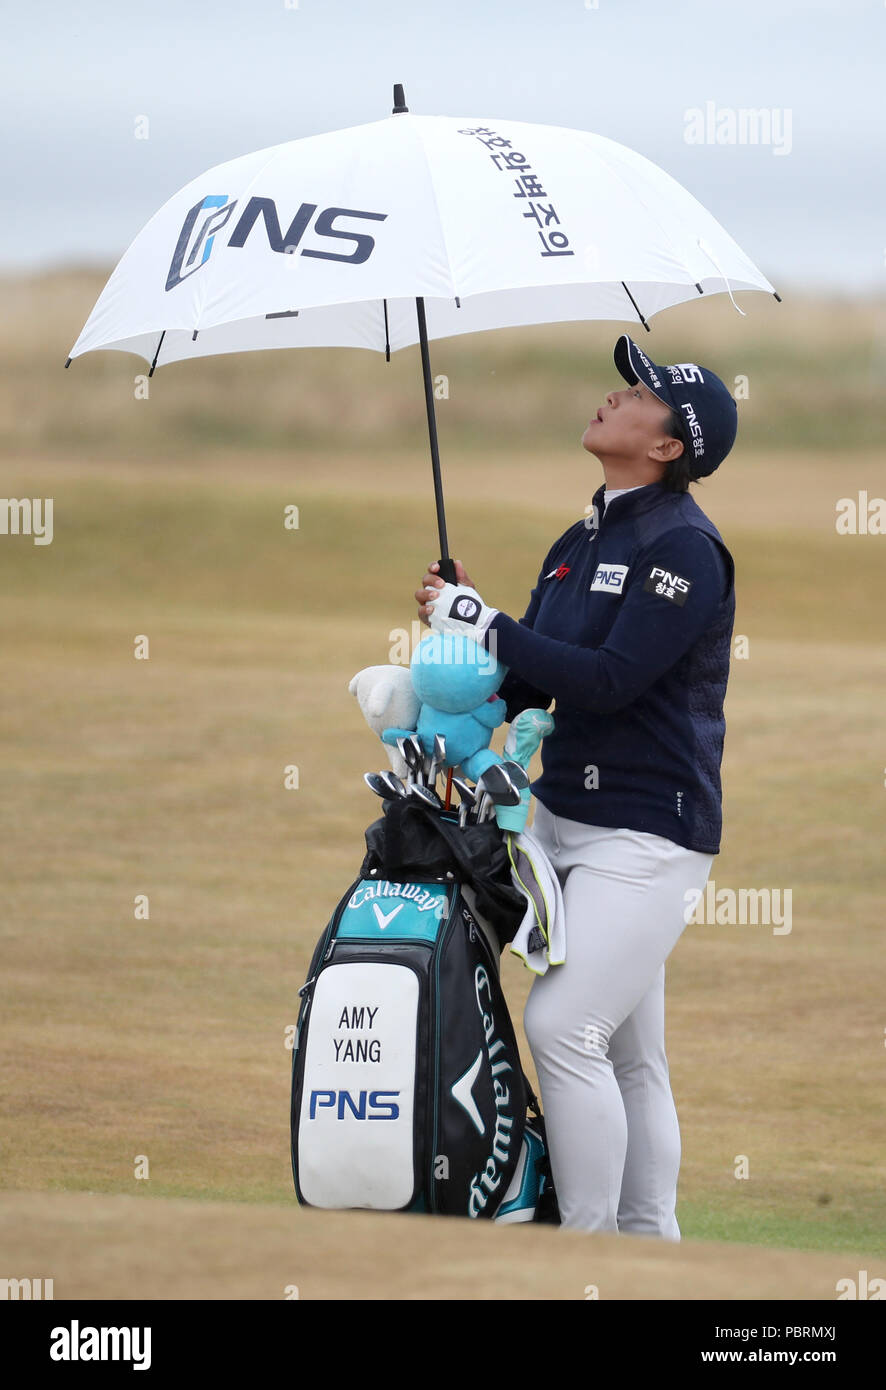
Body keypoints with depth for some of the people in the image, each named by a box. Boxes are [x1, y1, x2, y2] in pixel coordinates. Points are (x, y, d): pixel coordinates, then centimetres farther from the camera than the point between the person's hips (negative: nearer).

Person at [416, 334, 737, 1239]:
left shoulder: (683, 548, -12)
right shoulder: (580, 544, 15)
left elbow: (608, 678, -22)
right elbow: (525, 685, 15)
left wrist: (483, 626, -17)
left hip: (648, 832, -8)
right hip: (564, 817, 8)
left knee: (564, 1025, -17)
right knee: (627, 1051, 10)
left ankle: (589, 1246, -12)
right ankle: (648, 1241, 13)